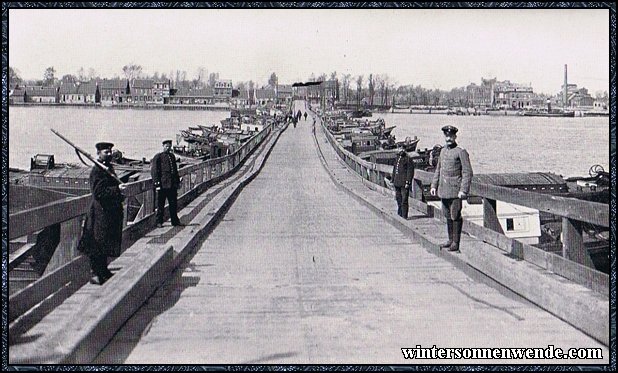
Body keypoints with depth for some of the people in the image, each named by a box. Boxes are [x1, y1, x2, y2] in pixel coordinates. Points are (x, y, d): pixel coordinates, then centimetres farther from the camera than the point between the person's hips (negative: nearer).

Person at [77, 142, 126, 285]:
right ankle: (96, 274, 0)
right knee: (98, 245, -5)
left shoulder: (109, 168, 16)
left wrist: (120, 194, 11)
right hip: (100, 213, -10)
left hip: (109, 212, 10)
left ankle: (103, 271, 27)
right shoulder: (97, 170, -14)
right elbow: (98, 192, -23)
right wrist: (117, 190, -26)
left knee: (106, 244, 17)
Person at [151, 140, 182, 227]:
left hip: (172, 185, 6)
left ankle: (175, 221, 19)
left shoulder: (172, 156, 17)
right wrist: (157, 183, -13)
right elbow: (154, 171, -7)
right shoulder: (158, 157, -3)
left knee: (174, 203, 9)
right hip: (162, 184, -5)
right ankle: (159, 222, 11)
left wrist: (178, 181, 19)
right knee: (160, 204, 2)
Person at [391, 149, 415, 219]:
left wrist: (407, 182, -17)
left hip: (404, 184, -8)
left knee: (404, 200, -6)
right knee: (398, 199, 14)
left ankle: (404, 216, -3)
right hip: (397, 183, 8)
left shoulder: (408, 159, -9)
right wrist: (393, 180, 20)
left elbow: (410, 172, -13)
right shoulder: (397, 158, 16)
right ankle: (399, 215, 25)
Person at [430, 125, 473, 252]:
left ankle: (456, 243, 4)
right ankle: (450, 240, 22)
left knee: (455, 216, -3)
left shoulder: (461, 152, -8)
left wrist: (463, 190, -18)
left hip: (455, 191, -7)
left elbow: (467, 173, -12)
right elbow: (438, 170, 22)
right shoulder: (443, 151, 13)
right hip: (444, 191, 7)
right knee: (448, 216, 13)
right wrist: (434, 185, 14)